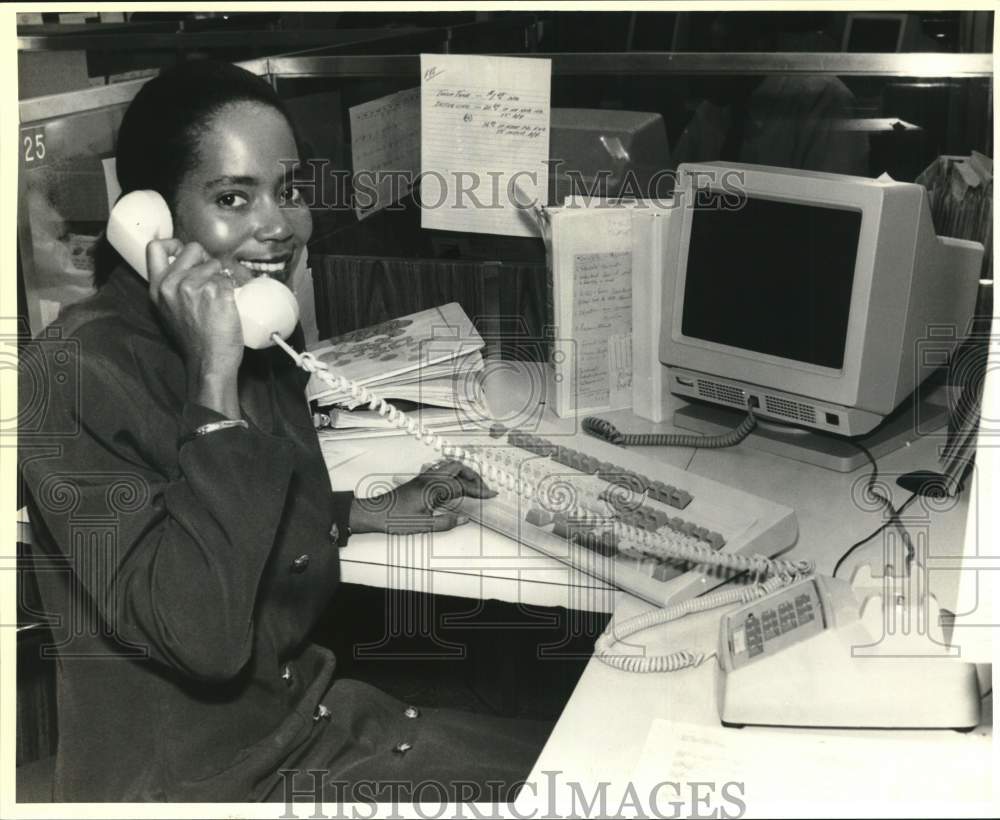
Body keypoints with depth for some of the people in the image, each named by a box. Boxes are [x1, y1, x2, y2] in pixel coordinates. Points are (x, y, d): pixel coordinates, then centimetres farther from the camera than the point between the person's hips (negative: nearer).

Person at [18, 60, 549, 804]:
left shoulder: (262, 333, 1)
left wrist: (375, 511, 15)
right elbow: (205, 637, -31)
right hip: (187, 774, -7)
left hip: (310, 711, 7)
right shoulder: (78, 375, -22)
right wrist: (213, 373, -31)